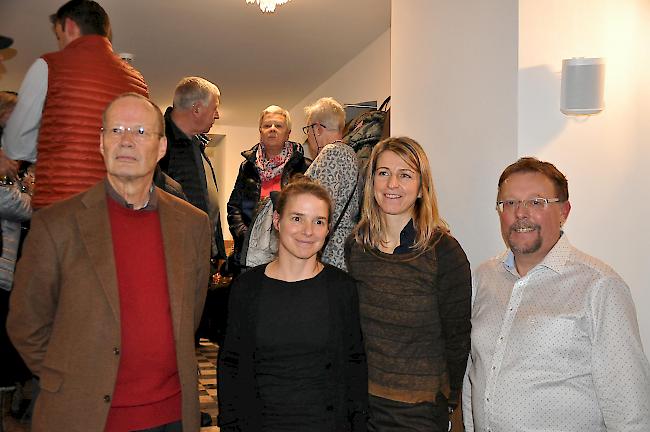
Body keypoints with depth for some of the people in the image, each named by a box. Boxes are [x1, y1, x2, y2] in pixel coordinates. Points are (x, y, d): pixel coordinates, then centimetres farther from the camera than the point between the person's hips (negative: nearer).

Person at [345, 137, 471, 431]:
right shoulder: (355, 245, 0)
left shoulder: (444, 251, -13)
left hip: (420, 408, -3)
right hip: (361, 400, 4)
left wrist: (446, 402, -5)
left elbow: (457, 338, -7)